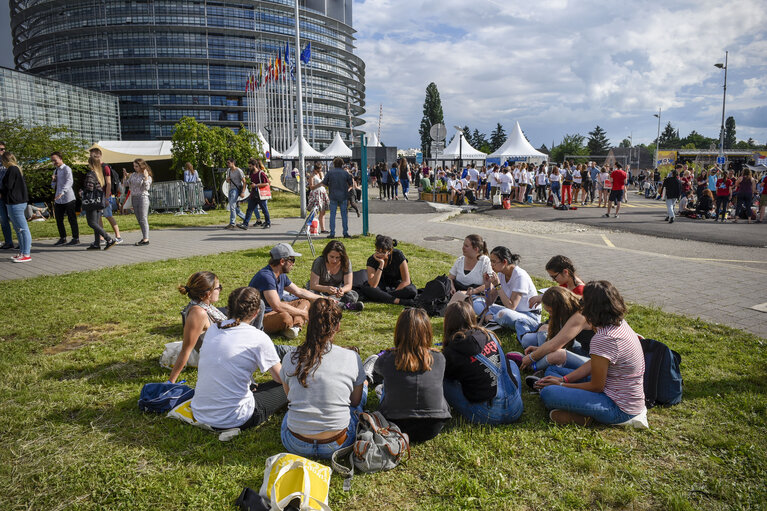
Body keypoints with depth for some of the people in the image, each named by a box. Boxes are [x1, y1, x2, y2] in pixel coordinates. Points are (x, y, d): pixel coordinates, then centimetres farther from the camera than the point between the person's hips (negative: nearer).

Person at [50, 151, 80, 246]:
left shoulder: (66, 169, -8)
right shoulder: (55, 170, 19)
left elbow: (69, 181, -24)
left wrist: (62, 192, -36)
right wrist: (54, 180, 3)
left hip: (68, 198, -8)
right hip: (58, 199, 8)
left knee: (72, 219, -1)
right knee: (58, 219, 10)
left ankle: (76, 238, 8)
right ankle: (62, 238, 21)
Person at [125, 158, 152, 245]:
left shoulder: (147, 176, -8)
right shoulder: (133, 174, 11)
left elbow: (147, 188, -17)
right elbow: (127, 184, 17)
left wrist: (146, 178, -26)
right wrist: (126, 176, 3)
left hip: (142, 197, -7)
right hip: (134, 198, 7)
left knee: (143, 219, -8)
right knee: (139, 220, 10)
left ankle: (146, 239, -6)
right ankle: (144, 237, 18)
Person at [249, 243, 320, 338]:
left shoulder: (281, 275, 5)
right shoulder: (266, 276, -26)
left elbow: (299, 292, 18)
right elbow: (277, 306, -34)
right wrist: (304, 313, -25)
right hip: (259, 319, -11)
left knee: (305, 301, 6)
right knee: (285, 317, -40)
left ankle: (294, 326, -19)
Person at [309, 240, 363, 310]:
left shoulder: (346, 263, -10)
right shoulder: (319, 262, -17)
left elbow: (348, 285, -14)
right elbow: (313, 286, -21)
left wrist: (342, 290, -39)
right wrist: (326, 289, -41)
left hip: (336, 293, 1)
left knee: (354, 295, -26)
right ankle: (345, 306, -39)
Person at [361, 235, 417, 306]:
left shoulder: (398, 255, -20)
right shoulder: (372, 260, -18)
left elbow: (406, 281, -17)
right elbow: (373, 286, -30)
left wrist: (394, 292, -24)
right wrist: (381, 264, -34)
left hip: (398, 286, -1)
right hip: (382, 285, 1)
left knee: (412, 291, -32)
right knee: (365, 288, -30)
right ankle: (399, 301, -35)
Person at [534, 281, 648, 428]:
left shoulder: (603, 339, -28)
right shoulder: (620, 324, 2)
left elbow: (596, 386, -17)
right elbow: (592, 364, 9)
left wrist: (561, 384, -5)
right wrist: (564, 379, 1)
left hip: (619, 408, -10)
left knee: (548, 393, -26)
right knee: (552, 370, 12)